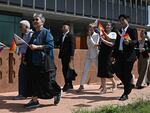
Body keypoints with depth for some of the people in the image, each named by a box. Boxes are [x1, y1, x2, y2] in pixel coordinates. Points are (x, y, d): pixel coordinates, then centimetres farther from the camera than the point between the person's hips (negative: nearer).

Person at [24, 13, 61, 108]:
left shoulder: (46, 32, -7)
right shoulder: (34, 34, 15)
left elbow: (50, 45, -17)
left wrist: (37, 47, -20)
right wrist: (27, 58, 10)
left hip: (44, 62, -7)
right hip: (34, 62, 7)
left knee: (47, 81, -1)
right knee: (33, 81, 4)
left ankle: (57, 93, 24)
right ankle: (34, 100, 12)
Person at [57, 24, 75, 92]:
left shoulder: (70, 36, -4)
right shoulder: (62, 36, 18)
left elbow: (72, 46, -10)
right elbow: (58, 43, 15)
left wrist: (72, 55, -17)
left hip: (68, 55, -7)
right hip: (63, 55, 7)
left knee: (66, 69, -8)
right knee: (64, 69, 8)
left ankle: (68, 85, -2)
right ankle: (68, 85, 16)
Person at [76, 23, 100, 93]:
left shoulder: (97, 35, -3)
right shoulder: (88, 36, 11)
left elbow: (94, 44, -14)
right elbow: (89, 45, 3)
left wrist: (90, 36, -14)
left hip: (95, 55, -4)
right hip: (89, 55, 4)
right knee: (85, 70, -2)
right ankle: (81, 85, 1)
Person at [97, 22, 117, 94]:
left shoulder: (113, 34, 2)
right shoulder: (103, 34, 17)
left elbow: (111, 44, -11)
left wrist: (103, 40, -17)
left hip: (108, 54, -5)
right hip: (101, 54, 5)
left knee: (108, 71, -4)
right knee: (101, 71, 1)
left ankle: (114, 83, 22)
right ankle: (103, 88, 6)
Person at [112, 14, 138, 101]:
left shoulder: (132, 30, -2)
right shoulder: (119, 32, 18)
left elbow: (136, 41, -14)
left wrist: (129, 42, -34)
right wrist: (114, 55, 13)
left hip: (129, 55, -6)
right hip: (120, 55, 6)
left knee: (127, 73, -3)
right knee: (118, 71, 0)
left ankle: (126, 94, 6)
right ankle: (129, 85, 26)